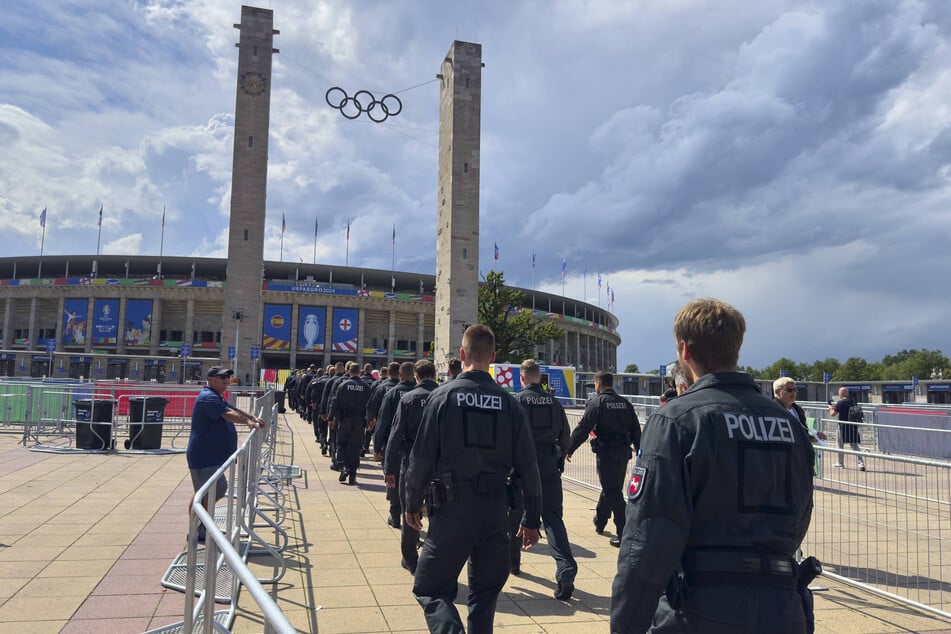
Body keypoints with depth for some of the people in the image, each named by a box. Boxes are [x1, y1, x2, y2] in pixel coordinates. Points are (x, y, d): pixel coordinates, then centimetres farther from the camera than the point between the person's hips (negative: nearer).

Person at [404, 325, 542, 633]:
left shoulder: (442, 396, -7)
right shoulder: (509, 403, 0)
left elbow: (422, 457, -7)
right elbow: (527, 466, 1)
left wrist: (411, 504, 8)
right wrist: (532, 519, 11)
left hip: (452, 510, -3)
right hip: (496, 512, 3)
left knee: (429, 589, 8)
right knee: (485, 594, 20)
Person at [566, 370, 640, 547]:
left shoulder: (596, 402, -8)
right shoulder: (625, 403, 9)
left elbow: (582, 429, -11)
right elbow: (636, 431, 12)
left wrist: (568, 450, -3)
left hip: (606, 453, -7)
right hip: (623, 452, 7)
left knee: (613, 492, -4)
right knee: (611, 489, 20)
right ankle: (599, 522, 40)